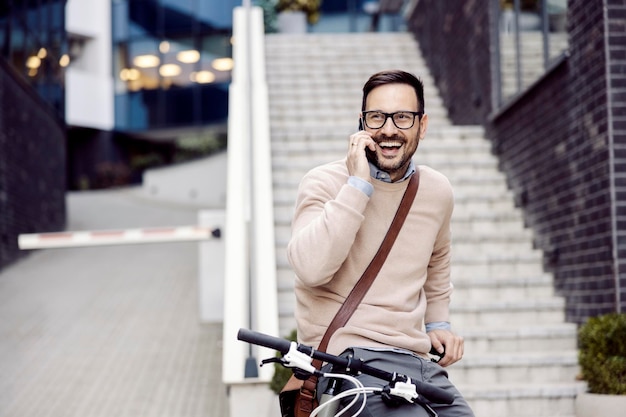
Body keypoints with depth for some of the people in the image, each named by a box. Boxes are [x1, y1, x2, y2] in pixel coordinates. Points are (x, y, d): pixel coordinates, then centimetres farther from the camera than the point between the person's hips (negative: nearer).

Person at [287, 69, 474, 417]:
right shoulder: (325, 183, -6)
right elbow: (311, 268, -25)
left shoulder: (438, 192, 10)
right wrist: (359, 185, -20)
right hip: (346, 355, -6)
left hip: (415, 361, 6)